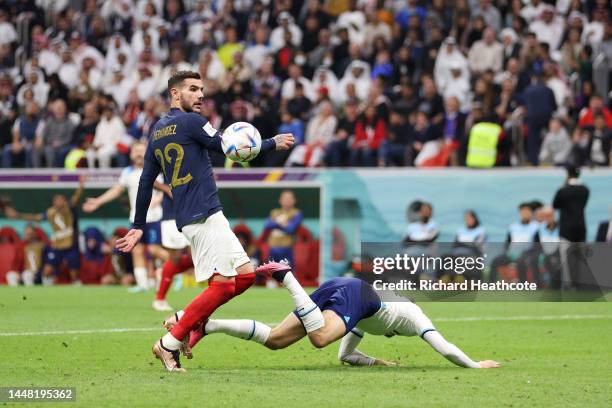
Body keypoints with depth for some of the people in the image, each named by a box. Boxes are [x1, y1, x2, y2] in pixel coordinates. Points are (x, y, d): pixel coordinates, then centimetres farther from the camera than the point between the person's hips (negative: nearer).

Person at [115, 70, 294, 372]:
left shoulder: (157, 131, 18)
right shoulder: (190, 121, -6)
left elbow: (145, 182, 19)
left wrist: (139, 227, 23)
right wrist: (273, 144, 9)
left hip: (190, 219, 9)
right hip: (204, 214, -9)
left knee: (245, 275, 8)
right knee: (222, 285, -11)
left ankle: (186, 319, 8)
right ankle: (170, 343, -10)